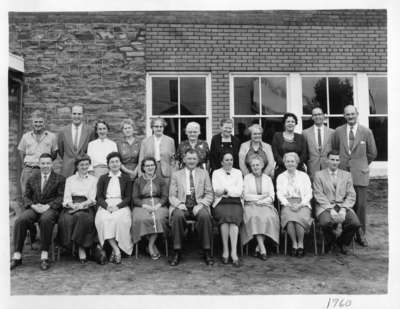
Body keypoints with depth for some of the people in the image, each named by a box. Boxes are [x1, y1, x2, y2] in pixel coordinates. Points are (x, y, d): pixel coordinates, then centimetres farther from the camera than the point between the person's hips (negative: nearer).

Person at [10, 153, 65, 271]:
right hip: (33, 208, 4)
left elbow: (61, 197, -1)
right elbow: (26, 197, 14)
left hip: (51, 209, -3)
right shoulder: (32, 179, 21)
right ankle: (17, 256, -21)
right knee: (20, 220, -27)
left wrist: (48, 206, -16)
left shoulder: (60, 179, 9)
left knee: (45, 220, -38)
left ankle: (44, 256, -31)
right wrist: (33, 206, -8)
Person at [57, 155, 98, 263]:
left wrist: (81, 205, -14)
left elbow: (92, 199, 5)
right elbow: (66, 197, 10)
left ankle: (81, 247, -26)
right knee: (66, 219, -33)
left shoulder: (93, 179, 17)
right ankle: (69, 244, -22)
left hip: (86, 207, -1)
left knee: (81, 217, -36)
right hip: (71, 207, 2)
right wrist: (71, 205, -13)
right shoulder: (69, 179, 22)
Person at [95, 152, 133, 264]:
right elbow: (99, 197, 9)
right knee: (103, 219, -32)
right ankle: (116, 250, -31)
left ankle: (115, 249, -22)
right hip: (105, 205, 1)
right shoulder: (103, 178, 19)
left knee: (119, 219, -34)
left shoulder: (126, 178, 16)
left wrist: (117, 206, -12)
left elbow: (128, 197, 6)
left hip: (121, 205, -1)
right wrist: (106, 206, -11)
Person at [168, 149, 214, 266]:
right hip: (181, 206, 0)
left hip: (198, 206, 0)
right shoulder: (176, 175, 15)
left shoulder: (204, 173, 16)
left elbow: (209, 194, 9)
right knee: (178, 215, -34)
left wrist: (200, 205, -9)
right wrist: (180, 204, -13)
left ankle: (207, 252, -21)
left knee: (205, 215, -33)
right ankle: (177, 253, -22)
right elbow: (172, 196, 9)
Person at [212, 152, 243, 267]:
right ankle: (225, 250, -27)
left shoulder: (238, 172, 19)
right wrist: (232, 190, -5)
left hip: (235, 203, 1)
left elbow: (239, 192, 5)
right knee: (225, 215, -33)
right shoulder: (216, 173, 16)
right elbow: (217, 191, 2)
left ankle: (234, 252, -34)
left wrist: (225, 190, -3)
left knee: (234, 217, -31)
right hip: (220, 203, -1)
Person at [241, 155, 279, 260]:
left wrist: (260, 201, -9)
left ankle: (258, 248, -24)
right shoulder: (247, 178, 13)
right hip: (251, 205, -1)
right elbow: (246, 196, 2)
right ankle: (262, 248, -35)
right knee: (254, 217, -34)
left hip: (265, 205, 1)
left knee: (268, 217, -32)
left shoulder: (267, 178, 17)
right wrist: (261, 196, -4)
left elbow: (272, 197, 7)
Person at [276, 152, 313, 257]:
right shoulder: (280, 177, 16)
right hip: (287, 204, 0)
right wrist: (289, 204, -11)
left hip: (302, 204, 0)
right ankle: (294, 244, -17)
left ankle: (301, 244, -15)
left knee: (300, 217, -33)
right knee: (289, 217, -33)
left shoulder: (304, 176, 15)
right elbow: (279, 194, 6)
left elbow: (309, 194, 6)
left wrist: (300, 205, -11)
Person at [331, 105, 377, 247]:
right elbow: (334, 149, 17)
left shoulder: (366, 132, 3)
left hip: (360, 173, -1)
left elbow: (372, 153, 12)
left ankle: (360, 235, 13)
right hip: (342, 172, 1)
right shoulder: (338, 131, 6)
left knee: (361, 205, 0)